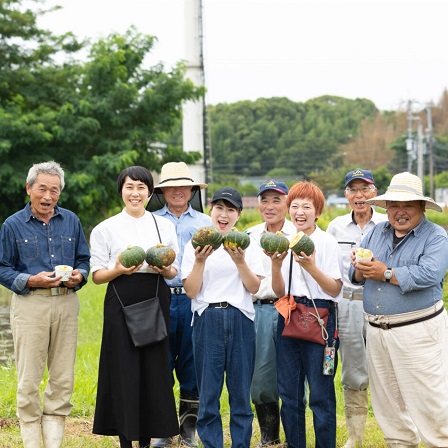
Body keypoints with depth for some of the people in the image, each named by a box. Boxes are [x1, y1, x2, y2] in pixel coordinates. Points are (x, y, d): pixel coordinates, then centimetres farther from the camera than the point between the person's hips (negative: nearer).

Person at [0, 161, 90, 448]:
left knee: (63, 377, 4)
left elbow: (85, 260, 15)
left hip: (67, 303, 3)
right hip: (30, 303, -3)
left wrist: (79, 276, -7)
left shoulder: (71, 221, 10)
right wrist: (32, 281, -13)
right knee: (29, 378, -3)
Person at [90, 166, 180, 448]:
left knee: (155, 369, 2)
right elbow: (97, 276, 2)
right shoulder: (106, 229, 4)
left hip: (156, 300, 2)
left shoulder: (165, 225, 11)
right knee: (124, 370, -3)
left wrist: (164, 269, -10)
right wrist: (118, 270, -17)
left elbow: (174, 273, 13)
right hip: (122, 301, -2)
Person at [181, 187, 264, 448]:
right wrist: (200, 261, -14)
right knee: (208, 391, 1)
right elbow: (191, 291, 0)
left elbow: (254, 288, 0)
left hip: (241, 320, 1)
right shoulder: (195, 246, 5)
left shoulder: (249, 246, 7)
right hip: (207, 321, 0)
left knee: (240, 390, 2)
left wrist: (240, 261, -14)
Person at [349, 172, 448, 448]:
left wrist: (385, 273, -17)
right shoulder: (376, 233, 13)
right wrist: (361, 269, -14)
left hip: (417, 331, -6)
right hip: (377, 331, 6)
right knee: (387, 401, 13)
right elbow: (355, 274, 10)